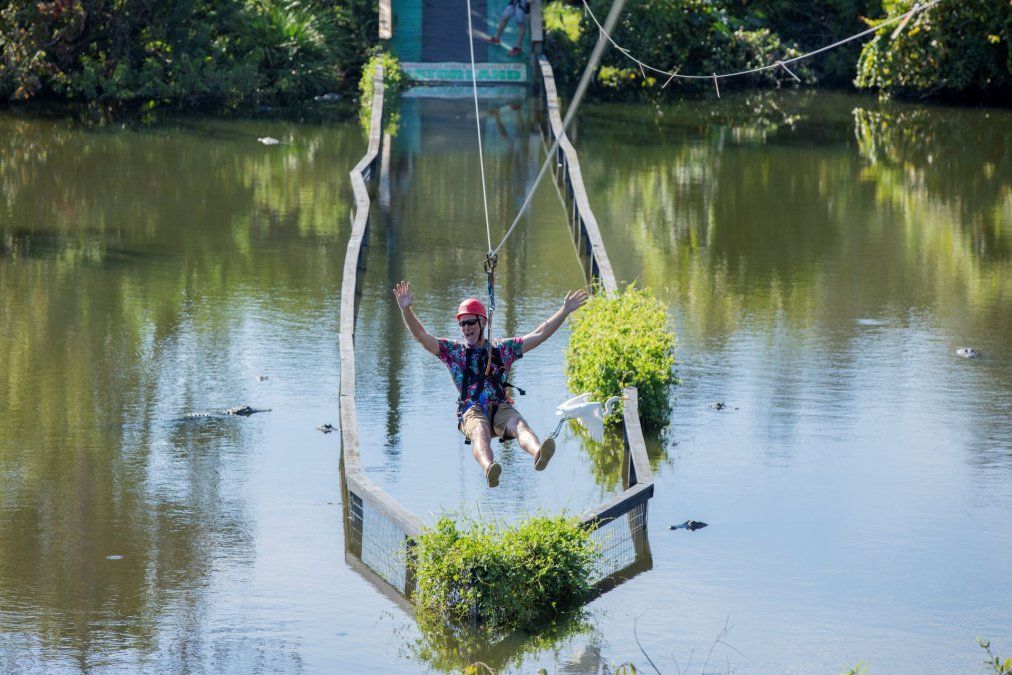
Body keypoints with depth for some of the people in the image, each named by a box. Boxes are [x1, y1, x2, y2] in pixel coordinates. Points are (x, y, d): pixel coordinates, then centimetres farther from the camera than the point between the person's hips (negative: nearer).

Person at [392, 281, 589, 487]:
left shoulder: (503, 349, 22)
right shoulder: (453, 350, 19)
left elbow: (539, 335, 21)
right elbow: (421, 337, 8)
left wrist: (565, 311, 15)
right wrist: (406, 309, -7)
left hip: (501, 408, 2)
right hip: (471, 410, -2)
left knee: (519, 424, -33)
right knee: (480, 432, -36)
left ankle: (538, 454, -65)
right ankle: (489, 469, -68)